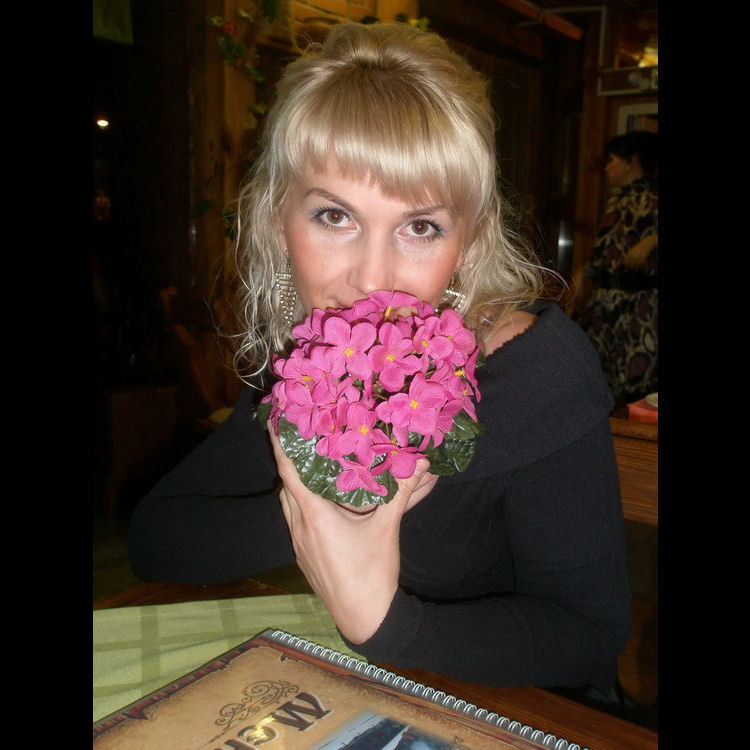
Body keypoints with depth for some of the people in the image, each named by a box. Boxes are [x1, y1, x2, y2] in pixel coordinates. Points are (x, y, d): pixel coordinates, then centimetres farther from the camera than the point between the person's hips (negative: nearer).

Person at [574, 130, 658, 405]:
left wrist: (650, 241, -36)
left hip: (640, 299, -8)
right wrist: (587, 292, 21)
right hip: (606, 298, 8)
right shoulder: (615, 202, 17)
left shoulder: (650, 200, -7)